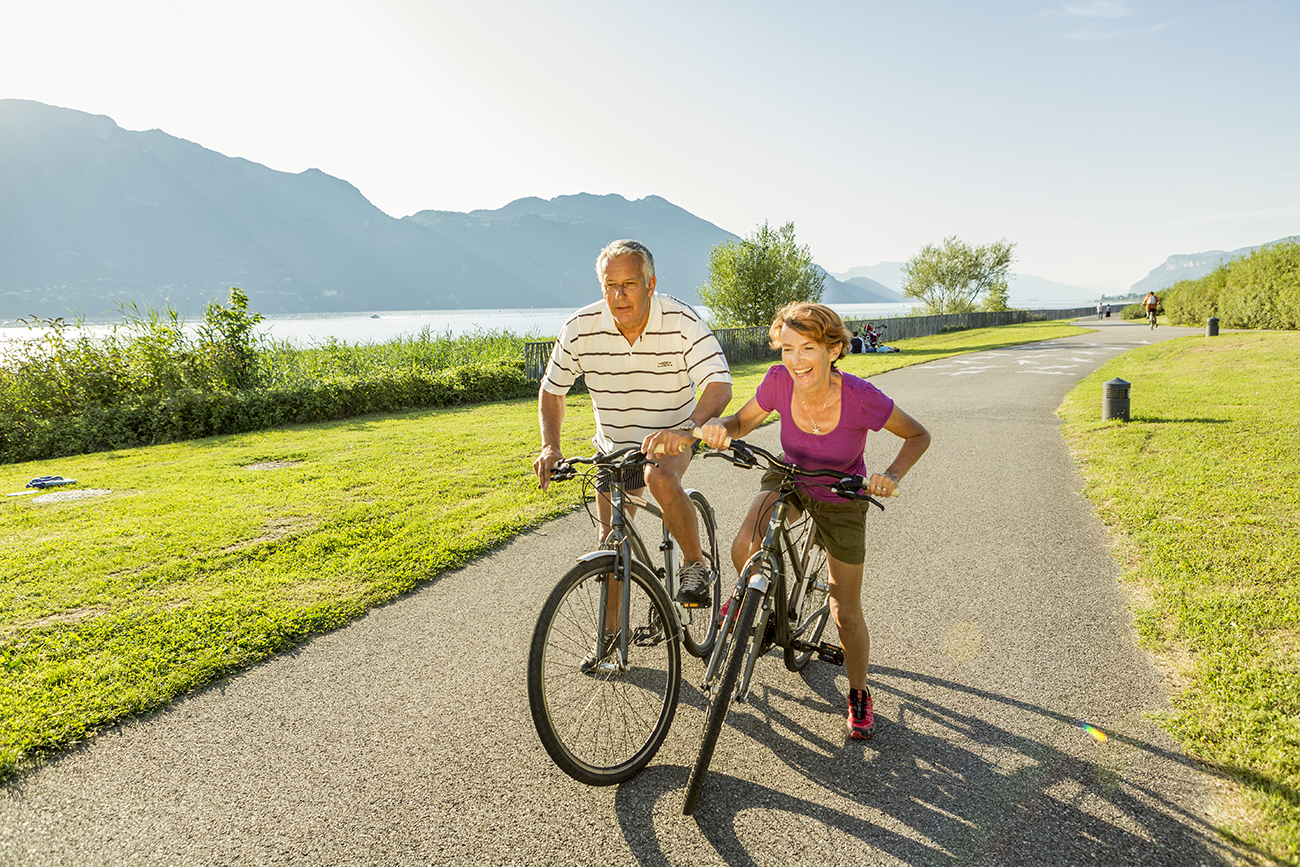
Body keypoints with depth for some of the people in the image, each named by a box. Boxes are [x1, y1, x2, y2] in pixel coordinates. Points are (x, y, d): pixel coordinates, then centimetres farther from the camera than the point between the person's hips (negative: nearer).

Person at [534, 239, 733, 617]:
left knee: (660, 478, -35)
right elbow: (551, 390, -5)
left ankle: (696, 564, -11)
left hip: (673, 436, -3)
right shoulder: (579, 330, -19)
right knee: (611, 541, 4)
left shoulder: (682, 322, -24)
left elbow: (720, 385, -32)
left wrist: (686, 429, -51)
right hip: (614, 444, 3)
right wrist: (550, 446, -21)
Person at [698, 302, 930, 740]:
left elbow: (918, 435, -18)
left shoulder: (859, 397, -33)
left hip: (841, 499, -2)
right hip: (789, 478, 2)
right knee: (744, 551, -25)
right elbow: (744, 421, -8)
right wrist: (720, 426, -31)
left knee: (846, 613, 6)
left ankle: (859, 694, 32)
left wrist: (892, 474, -36)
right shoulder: (779, 381, -25)